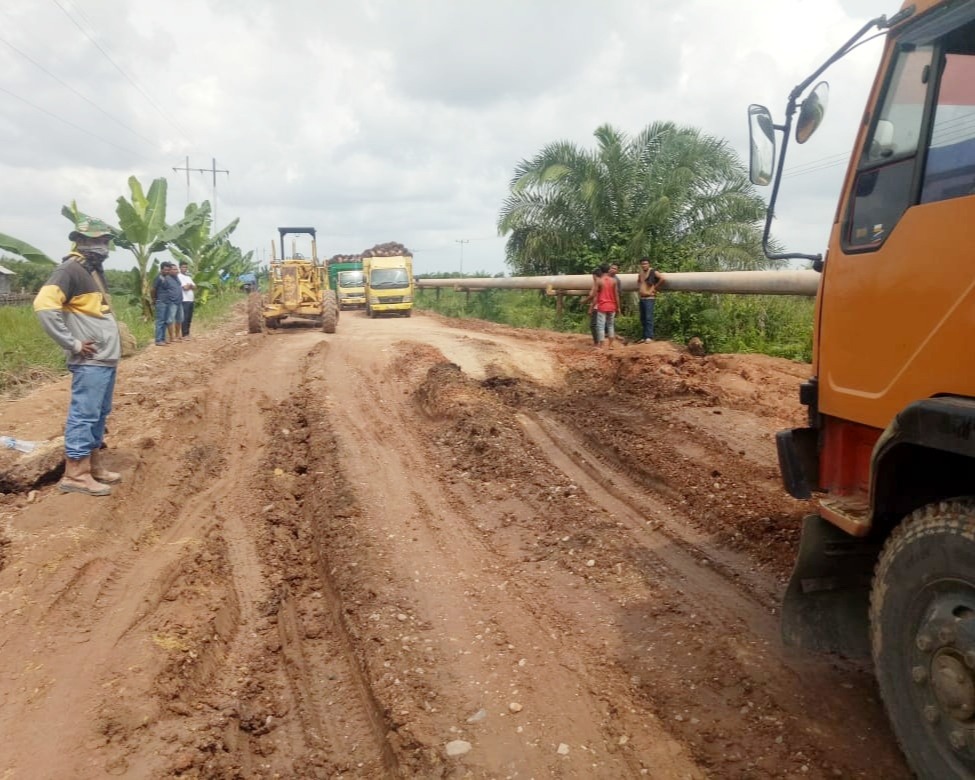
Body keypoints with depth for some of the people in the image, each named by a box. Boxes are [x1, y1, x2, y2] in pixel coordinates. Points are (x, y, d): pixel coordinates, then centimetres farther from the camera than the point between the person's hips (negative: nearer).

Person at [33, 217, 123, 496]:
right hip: (90, 361, -10)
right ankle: (75, 474, 1)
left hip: (106, 359, 10)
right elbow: (44, 306, -23)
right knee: (83, 415, -5)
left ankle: (94, 466, 24)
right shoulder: (70, 270, -13)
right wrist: (72, 344, -19)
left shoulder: (94, 270, 16)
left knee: (98, 415, 15)